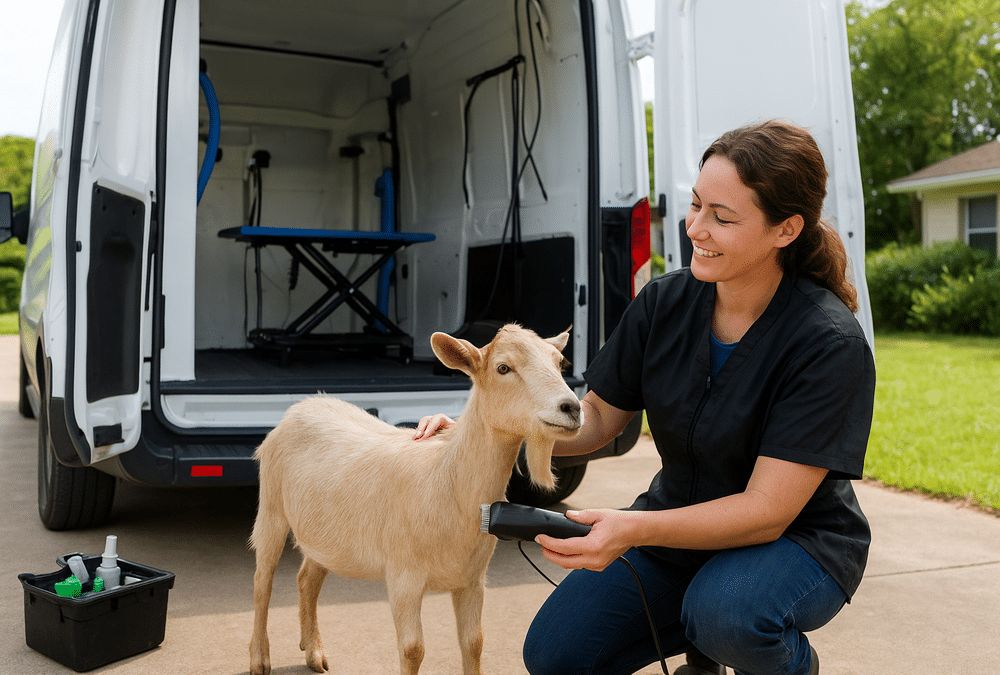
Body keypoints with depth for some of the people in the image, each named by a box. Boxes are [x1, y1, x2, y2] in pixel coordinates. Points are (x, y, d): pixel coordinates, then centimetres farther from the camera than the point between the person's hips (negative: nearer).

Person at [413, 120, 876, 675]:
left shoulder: (831, 344, -24)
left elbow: (767, 511, -28)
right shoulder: (664, 304, -9)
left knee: (727, 612, -37)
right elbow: (597, 416, 1)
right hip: (682, 522, 5)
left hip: (799, 540, -4)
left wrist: (633, 530, -42)